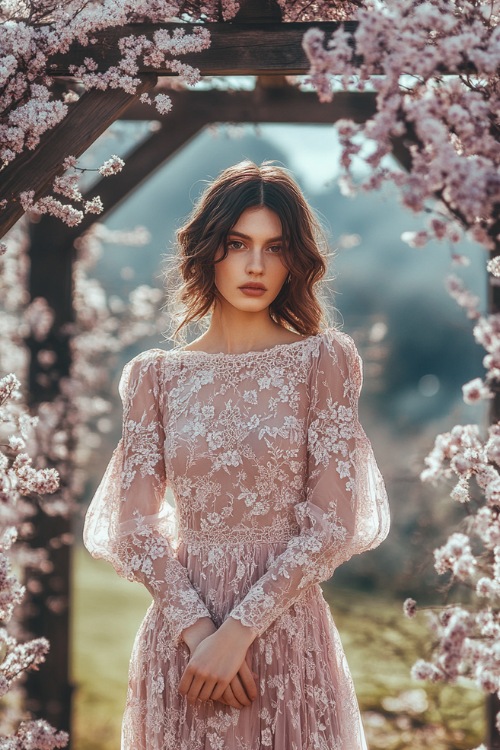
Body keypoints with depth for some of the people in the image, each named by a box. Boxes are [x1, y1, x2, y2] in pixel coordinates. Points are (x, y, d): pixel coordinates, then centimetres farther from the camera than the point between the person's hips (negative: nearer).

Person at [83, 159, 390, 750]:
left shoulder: (324, 359, -1)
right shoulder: (154, 375, 5)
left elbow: (331, 522, -7)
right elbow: (134, 524, 0)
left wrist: (237, 632, -14)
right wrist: (196, 629, -14)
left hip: (288, 629, -1)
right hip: (181, 635, 1)